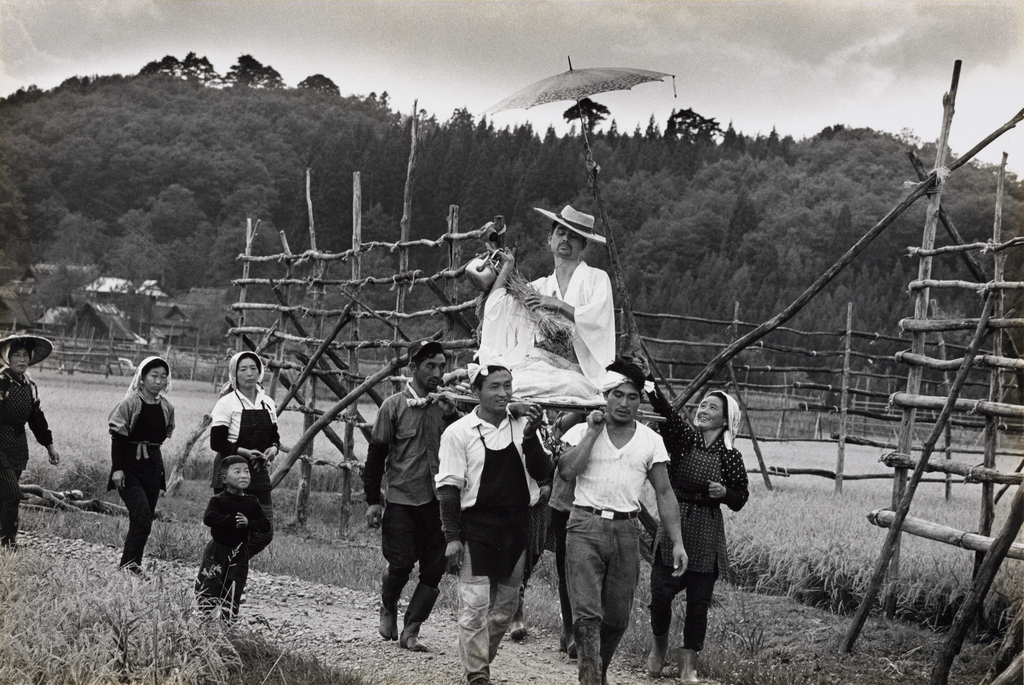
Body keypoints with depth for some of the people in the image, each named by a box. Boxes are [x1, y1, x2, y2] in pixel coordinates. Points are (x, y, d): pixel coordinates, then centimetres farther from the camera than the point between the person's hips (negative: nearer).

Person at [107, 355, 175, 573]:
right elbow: (117, 437, -10)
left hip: (153, 466, 6)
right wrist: (117, 468, -15)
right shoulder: (130, 403, -10)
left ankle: (131, 564, 15)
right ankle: (129, 564, -16)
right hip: (130, 467, -6)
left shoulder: (167, 408, 6)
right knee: (142, 517, -19)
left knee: (145, 521, 7)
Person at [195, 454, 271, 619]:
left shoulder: (252, 503, 1)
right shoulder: (217, 500, -8)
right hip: (217, 550, -2)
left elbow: (266, 525, -2)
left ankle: (227, 617, 13)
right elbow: (208, 518, -25)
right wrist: (232, 520, -26)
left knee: (233, 592, 4)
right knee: (207, 588, -1)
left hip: (239, 554, 2)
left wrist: (249, 523, -19)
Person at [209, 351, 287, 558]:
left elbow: (274, 436, 19)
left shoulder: (267, 403, 11)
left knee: (264, 533, 3)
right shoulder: (227, 403, -7)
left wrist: (273, 448, -3)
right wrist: (245, 452, -21)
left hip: (259, 472, 6)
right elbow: (217, 443, -11)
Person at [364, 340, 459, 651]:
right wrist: (372, 500, -3)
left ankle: (410, 631, 9)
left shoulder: (446, 407, 10)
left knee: (434, 570, -1)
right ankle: (388, 608, 25)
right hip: (401, 499, -4)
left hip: (438, 500, 4)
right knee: (401, 564, -6)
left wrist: (451, 417, -4)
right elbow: (376, 454, 0)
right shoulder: (394, 407, -2)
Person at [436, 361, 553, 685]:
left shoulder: (522, 425, 5)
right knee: (475, 606, -6)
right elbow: (449, 487, -5)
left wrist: (530, 436, -15)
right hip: (477, 527, -4)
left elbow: (542, 473, -1)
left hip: (516, 527, 4)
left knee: (505, 606, 13)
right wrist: (452, 537, -10)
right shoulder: (459, 432, -5)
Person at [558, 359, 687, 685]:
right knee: (587, 613, -12)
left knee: (617, 617, 10)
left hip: (626, 530, 2)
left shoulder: (651, 441, 7)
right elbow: (566, 471, -12)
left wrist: (677, 542, 1)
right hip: (586, 526, -2)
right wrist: (594, 431, -9)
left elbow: (664, 493, 8)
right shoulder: (582, 431, 4)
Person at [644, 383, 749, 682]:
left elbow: (740, 499, 8)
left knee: (699, 600, 1)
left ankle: (688, 663, 14)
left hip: (706, 534, 0)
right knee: (661, 592, -5)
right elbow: (663, 409, -15)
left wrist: (724, 492, -14)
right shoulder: (683, 437, 2)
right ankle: (659, 643, 23)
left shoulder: (730, 457, 2)